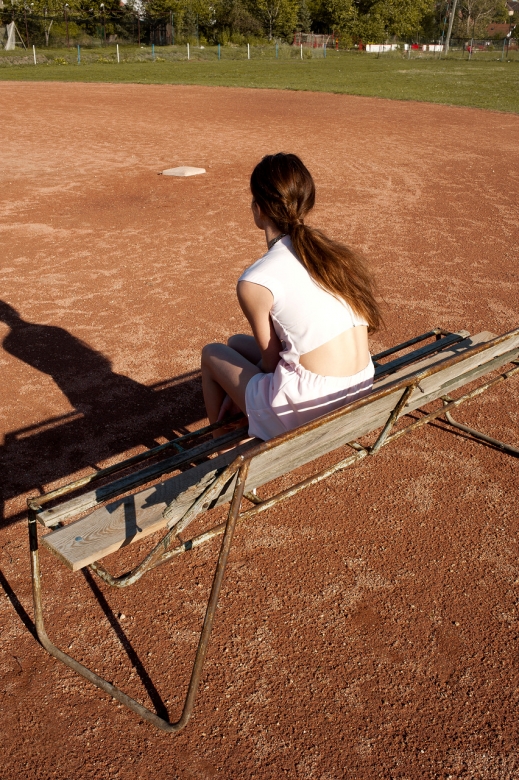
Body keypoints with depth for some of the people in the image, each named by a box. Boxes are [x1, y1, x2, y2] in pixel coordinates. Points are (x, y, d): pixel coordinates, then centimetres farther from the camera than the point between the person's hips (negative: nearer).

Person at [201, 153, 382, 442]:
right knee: (237, 342, 24)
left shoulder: (255, 282, -17)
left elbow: (271, 361, -6)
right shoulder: (336, 253, 4)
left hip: (309, 409, -7)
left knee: (212, 353, 18)